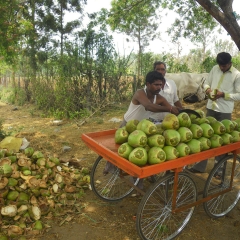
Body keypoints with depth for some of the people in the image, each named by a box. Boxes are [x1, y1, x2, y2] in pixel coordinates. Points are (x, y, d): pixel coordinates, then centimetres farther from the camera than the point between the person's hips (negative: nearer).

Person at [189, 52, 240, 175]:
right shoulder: (214, 69, 3)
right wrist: (208, 89, -9)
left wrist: (223, 94, -20)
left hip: (225, 111, -4)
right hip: (210, 108, 4)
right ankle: (200, 166, 22)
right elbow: (206, 82, 13)